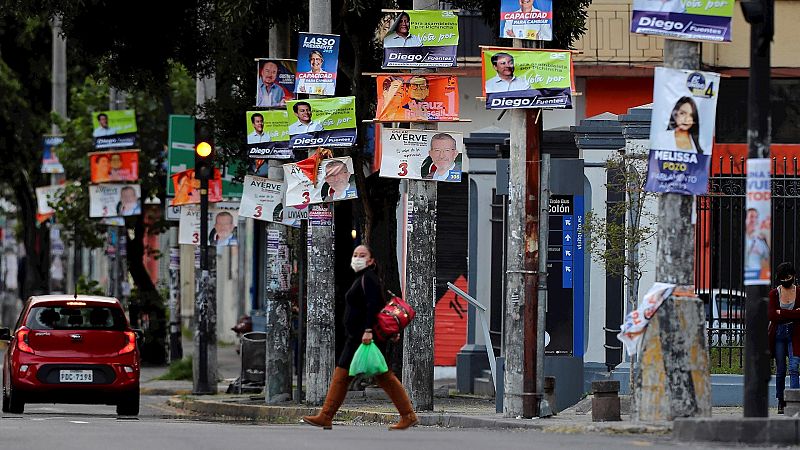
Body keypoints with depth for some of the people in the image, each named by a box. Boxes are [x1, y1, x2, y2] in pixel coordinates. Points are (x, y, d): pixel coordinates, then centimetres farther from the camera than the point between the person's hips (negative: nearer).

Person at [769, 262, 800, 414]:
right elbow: (771, 315, -9)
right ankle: (781, 402, 16)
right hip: (778, 334, 2)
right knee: (780, 370, 6)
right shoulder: (774, 293, 4)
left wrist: (781, 313, -13)